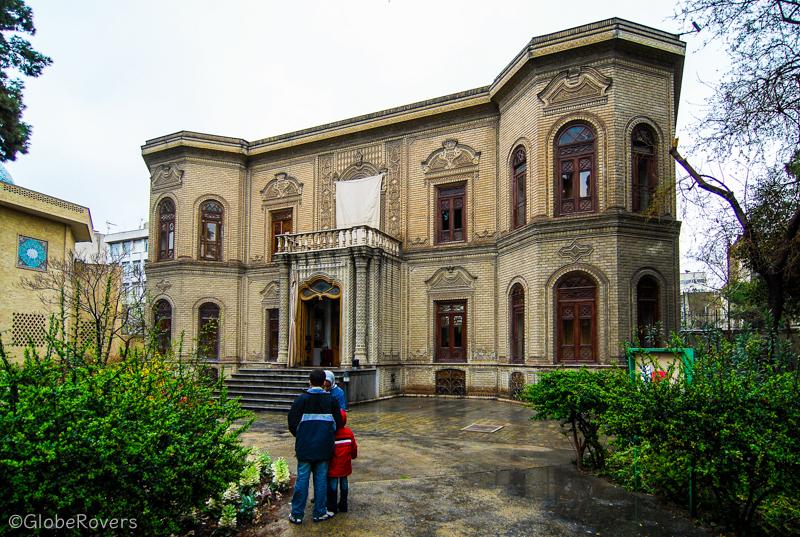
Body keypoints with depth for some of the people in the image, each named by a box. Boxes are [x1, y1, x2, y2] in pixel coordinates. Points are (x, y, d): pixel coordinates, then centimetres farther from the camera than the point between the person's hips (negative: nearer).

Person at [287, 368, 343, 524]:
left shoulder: (302, 399, -6)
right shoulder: (332, 400, -1)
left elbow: (292, 423, -5)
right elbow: (338, 423, 1)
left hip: (305, 447, -1)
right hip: (324, 447, 1)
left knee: (302, 479, 6)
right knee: (321, 479, 9)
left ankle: (297, 514, 12)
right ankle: (320, 512, 17)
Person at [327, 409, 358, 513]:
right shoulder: (349, 432, -4)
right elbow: (354, 448, 7)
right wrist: (353, 455, 25)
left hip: (333, 467, -5)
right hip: (345, 466, 5)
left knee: (332, 485, 6)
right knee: (344, 484, 16)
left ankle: (332, 507, 12)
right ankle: (343, 506, 24)